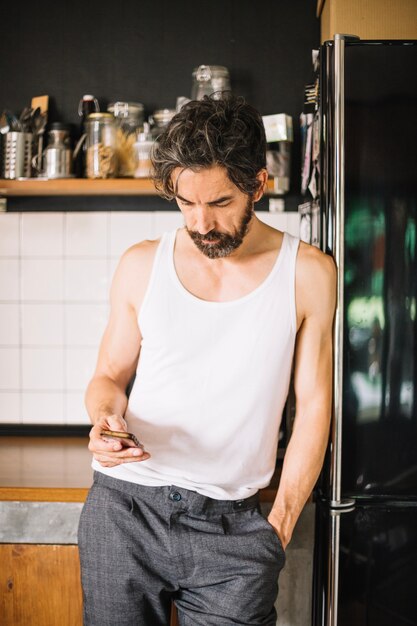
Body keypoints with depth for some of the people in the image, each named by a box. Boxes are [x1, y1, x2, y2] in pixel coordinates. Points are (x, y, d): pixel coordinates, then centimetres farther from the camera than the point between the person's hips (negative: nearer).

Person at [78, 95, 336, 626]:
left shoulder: (308, 275, -1)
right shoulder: (142, 265, 3)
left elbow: (313, 406, 2)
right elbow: (110, 375, 12)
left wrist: (279, 524, -1)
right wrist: (105, 415, -11)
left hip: (233, 525, -1)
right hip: (123, 508, 2)